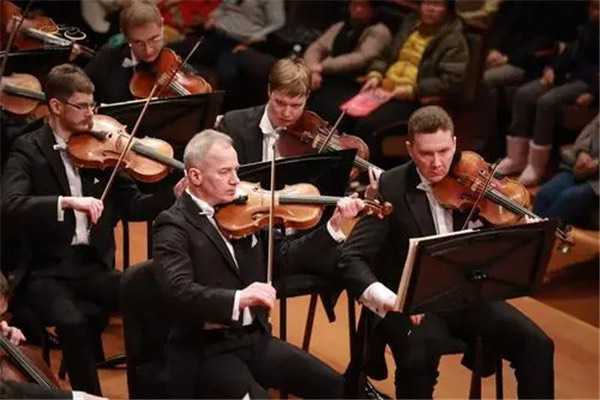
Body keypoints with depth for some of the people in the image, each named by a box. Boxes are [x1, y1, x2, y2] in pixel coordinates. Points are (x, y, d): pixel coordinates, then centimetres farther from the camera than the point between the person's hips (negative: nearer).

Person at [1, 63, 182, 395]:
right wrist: (66, 202, -34)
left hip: (93, 263, 4)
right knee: (72, 322, -33)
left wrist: (176, 193, -10)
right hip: (45, 269, -4)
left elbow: (131, 207, 7)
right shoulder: (29, 150, -5)